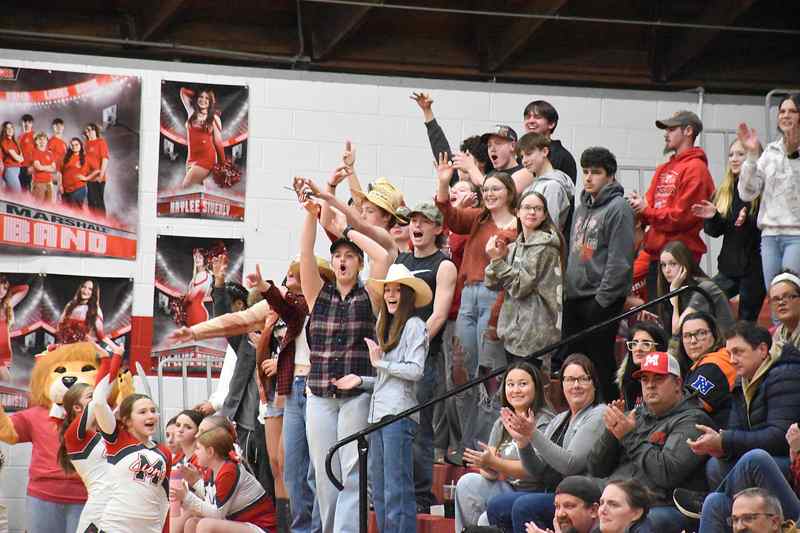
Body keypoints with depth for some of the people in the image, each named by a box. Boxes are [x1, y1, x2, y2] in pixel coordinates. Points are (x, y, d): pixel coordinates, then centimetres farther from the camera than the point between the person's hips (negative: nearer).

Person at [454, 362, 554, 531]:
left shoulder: (544, 422, -8)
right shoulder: (501, 423, 15)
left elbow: (533, 469, -18)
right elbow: (488, 472, 8)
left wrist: (493, 463, -27)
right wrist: (487, 469, -17)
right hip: (506, 489, 7)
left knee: (487, 520, -26)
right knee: (467, 482, -17)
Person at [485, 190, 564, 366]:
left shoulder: (544, 246, -9)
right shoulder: (514, 246, 15)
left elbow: (520, 286, -13)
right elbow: (492, 284, 10)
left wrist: (497, 260, -13)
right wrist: (499, 257, -5)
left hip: (533, 332, -8)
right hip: (513, 328, 8)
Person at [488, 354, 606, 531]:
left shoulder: (599, 416, -7)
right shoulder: (559, 420, 18)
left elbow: (571, 465, -18)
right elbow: (537, 472, 12)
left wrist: (533, 434, -20)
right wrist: (522, 441, -6)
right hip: (552, 493, 8)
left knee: (524, 506, -28)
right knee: (496, 506, -8)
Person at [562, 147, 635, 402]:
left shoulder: (618, 208, -9)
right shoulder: (582, 207, 17)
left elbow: (619, 260, -15)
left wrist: (602, 299, -17)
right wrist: (568, 289, 14)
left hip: (602, 299, -8)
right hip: (574, 297, 8)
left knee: (601, 361, -5)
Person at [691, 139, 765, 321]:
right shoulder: (724, 191, 12)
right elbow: (716, 231, 12)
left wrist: (748, 221, -30)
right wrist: (712, 216, -7)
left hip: (753, 267, -6)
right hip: (729, 265, 6)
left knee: (747, 320, 0)